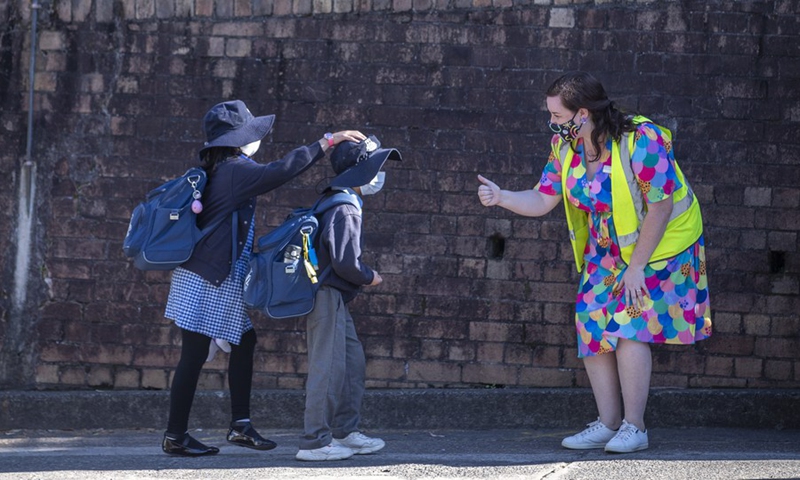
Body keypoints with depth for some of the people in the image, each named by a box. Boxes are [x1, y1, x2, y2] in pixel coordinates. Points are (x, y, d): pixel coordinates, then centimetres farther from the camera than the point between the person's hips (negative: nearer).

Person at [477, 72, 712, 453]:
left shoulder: (641, 140, -27)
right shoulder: (565, 146, -6)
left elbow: (660, 207, -25)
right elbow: (543, 200, -4)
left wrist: (636, 267, -23)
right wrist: (501, 198, -22)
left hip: (659, 244, -7)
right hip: (606, 248, 7)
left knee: (629, 325, -15)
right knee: (592, 324, -1)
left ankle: (634, 428, -7)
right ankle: (607, 424, 8)